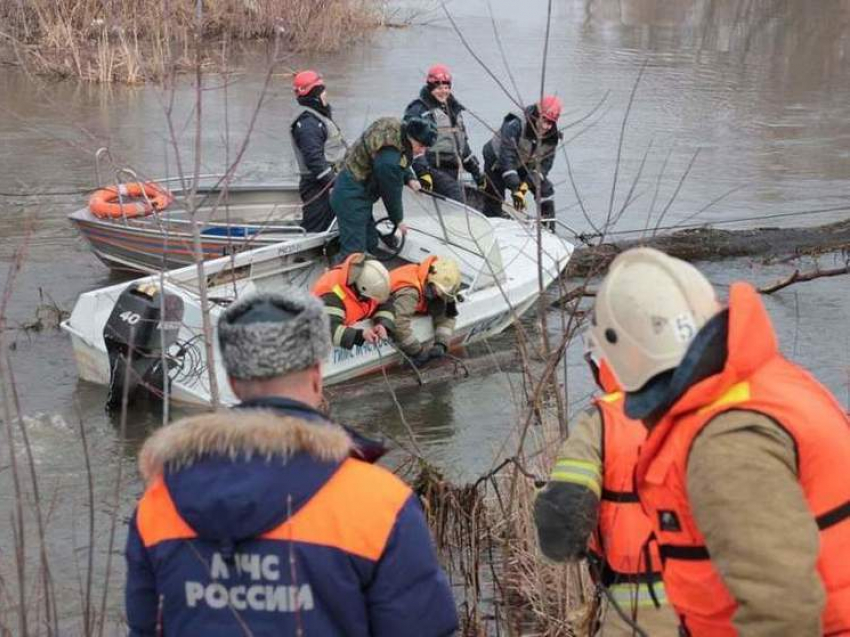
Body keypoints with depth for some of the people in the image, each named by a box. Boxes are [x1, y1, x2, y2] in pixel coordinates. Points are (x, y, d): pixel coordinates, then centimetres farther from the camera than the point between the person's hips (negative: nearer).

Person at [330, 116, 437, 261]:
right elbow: (392, 193, -15)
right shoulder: (389, 160, -32)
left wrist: (409, 178, 1)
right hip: (352, 198, -11)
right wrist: (398, 220, 2)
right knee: (354, 253, -12)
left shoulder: (398, 128, -4)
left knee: (370, 243, 18)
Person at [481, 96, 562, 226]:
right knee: (494, 201, -8)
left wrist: (525, 186, -32)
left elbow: (544, 164, -18)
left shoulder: (552, 136, -18)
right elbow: (507, 156, -40)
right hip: (497, 162, -5)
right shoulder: (515, 125, -36)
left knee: (546, 190, -2)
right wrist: (515, 189, -46)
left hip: (524, 165, 5)